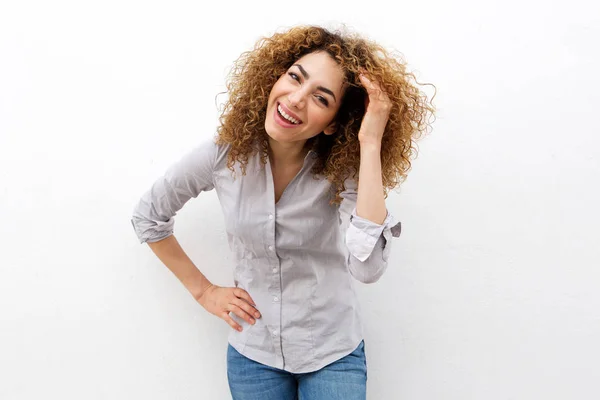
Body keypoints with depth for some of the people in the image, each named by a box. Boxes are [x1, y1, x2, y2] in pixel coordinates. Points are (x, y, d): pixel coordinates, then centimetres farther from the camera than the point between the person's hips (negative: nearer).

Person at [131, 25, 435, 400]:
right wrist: (203, 290, -1)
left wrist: (371, 144, -35)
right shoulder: (225, 154, -14)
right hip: (252, 351, 2)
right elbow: (148, 216, 1)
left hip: (333, 353, -1)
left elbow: (368, 266, -35)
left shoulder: (343, 169, -18)